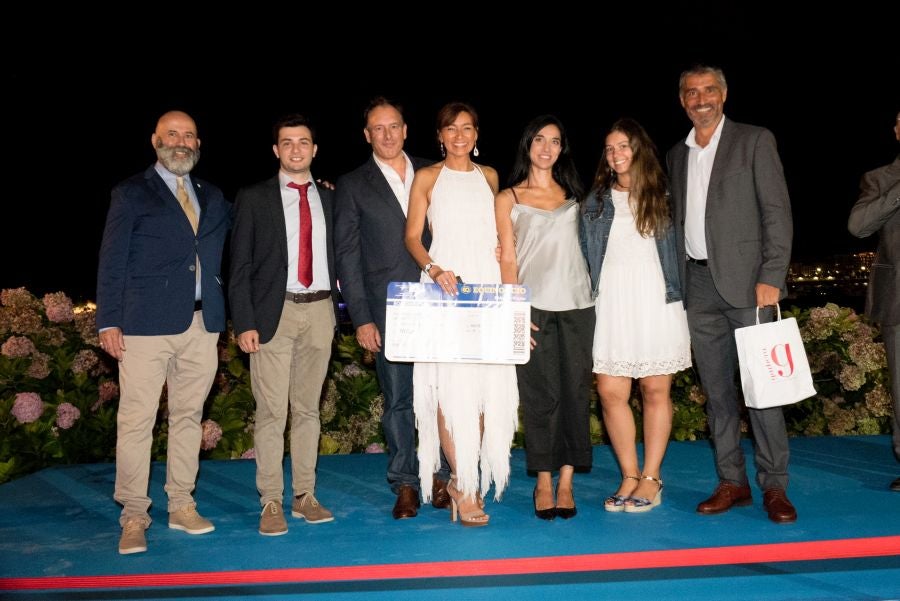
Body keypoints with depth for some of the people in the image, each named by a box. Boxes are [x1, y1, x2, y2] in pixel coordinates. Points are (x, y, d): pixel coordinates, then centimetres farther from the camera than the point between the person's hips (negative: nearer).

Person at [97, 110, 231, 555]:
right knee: (136, 421, -2)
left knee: (189, 416, 10)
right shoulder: (131, 194, 4)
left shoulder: (213, 198, 17)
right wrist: (108, 322, -6)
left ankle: (181, 506, 21)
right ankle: (134, 517, 8)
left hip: (202, 323, 4)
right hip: (147, 324, -4)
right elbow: (111, 261, 1)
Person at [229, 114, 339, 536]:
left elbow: (339, 258, 12)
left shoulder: (330, 199, 13)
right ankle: (271, 503, 6)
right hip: (274, 313, -3)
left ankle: (304, 496, 19)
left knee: (308, 409, 10)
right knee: (271, 412, -3)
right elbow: (240, 266, 0)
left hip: (320, 312, 3)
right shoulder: (253, 199, 4)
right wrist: (244, 322, -9)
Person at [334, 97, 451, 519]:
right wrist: (361, 318, -5)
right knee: (397, 399, 4)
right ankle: (404, 485, 16)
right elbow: (346, 255, 1)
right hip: (388, 310, -2)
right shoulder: (352, 185, 5)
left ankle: (442, 477, 17)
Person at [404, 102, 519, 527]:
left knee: (487, 385, 0)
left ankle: (468, 478, 11)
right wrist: (433, 269, -17)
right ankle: (462, 485, -1)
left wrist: (505, 284, 5)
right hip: (444, 285, -3)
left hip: (487, 285, 4)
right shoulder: (427, 178, 6)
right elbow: (412, 237, 1)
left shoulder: (489, 177, 16)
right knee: (450, 385, -9)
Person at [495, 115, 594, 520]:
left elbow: (585, 246, 17)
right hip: (534, 306, -2)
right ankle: (543, 481, 10)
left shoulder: (573, 195, 16)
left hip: (576, 304, 3)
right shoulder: (508, 199, 8)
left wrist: (593, 293, 2)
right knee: (540, 395, -1)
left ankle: (566, 480, 9)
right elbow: (508, 259, 2)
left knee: (575, 391, 1)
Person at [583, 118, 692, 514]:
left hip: (656, 299, -1)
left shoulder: (662, 197, 8)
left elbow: (680, 250, 9)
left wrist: (679, 297, 1)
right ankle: (629, 477, 8)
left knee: (656, 390, 0)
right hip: (612, 302, 2)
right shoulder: (597, 201, 13)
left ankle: (651, 479, 9)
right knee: (610, 392, -4)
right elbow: (586, 255, 13)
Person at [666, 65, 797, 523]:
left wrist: (771, 277, -14)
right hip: (698, 285, 5)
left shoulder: (755, 141, 3)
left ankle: (774, 486, 5)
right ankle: (731, 482, 16)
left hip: (745, 280, -5)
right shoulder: (676, 155, 17)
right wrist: (676, 285, 8)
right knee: (716, 387, 7)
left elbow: (777, 211, -4)